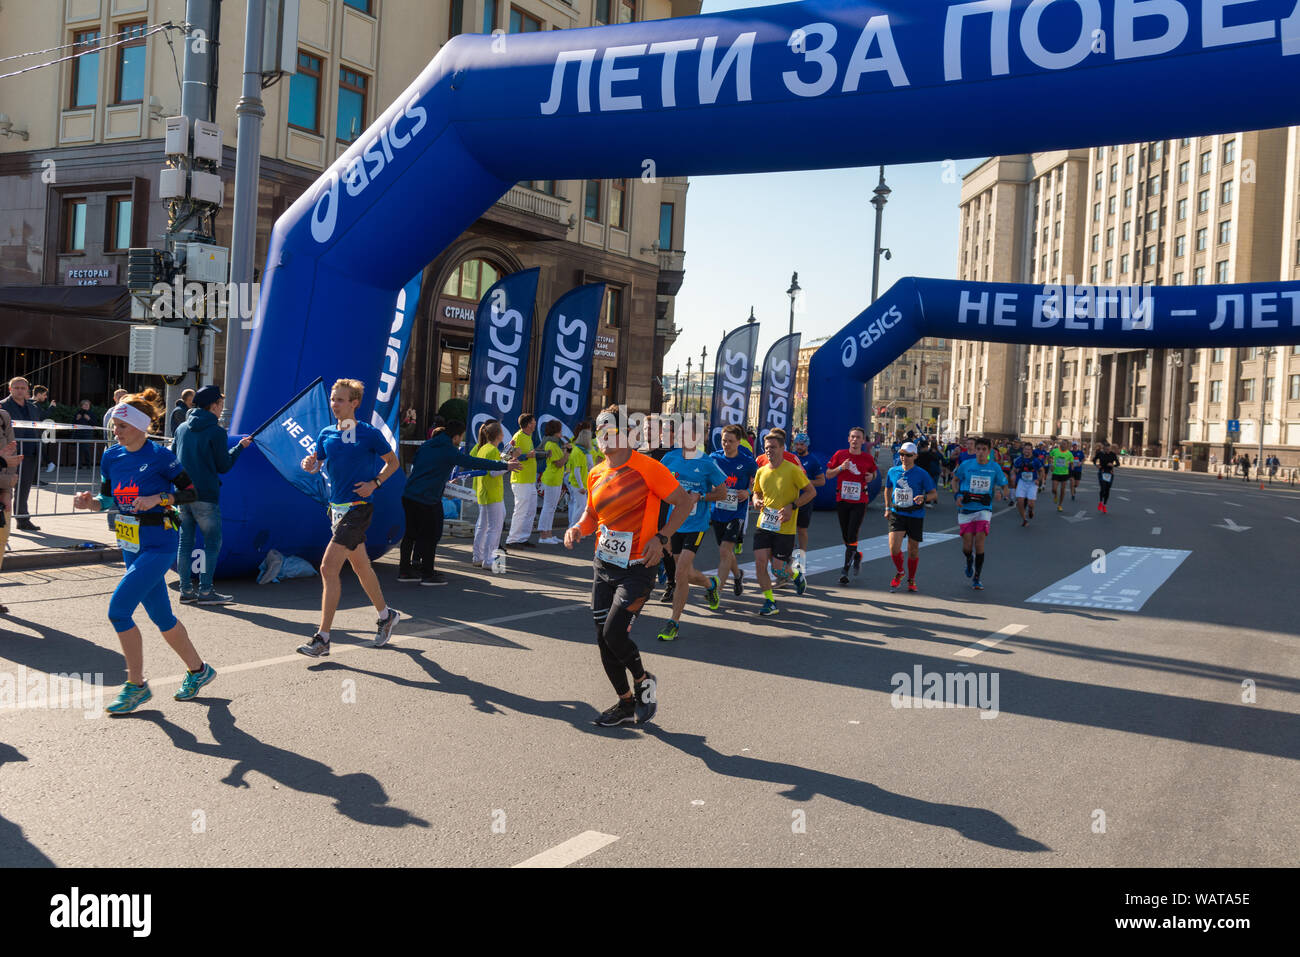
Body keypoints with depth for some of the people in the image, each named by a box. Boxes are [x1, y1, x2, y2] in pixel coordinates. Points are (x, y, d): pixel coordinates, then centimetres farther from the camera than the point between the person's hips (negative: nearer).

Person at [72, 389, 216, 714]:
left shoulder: (159, 456, -13)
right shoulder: (111, 457, 5)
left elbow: (191, 492, -10)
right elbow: (108, 499, 13)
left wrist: (158, 498, -23)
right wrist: (90, 502, -7)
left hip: (158, 544, -7)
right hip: (131, 545, 7)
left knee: (119, 608, -15)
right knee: (160, 615, 15)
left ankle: (136, 686, -1)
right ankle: (198, 670, 33)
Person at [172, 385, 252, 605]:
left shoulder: (182, 428, 10)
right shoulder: (216, 432, -9)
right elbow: (224, 466, -5)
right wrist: (239, 447, 9)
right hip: (205, 496, -7)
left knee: (185, 541, 10)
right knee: (213, 541, 3)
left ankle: (186, 590, 14)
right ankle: (205, 591, 2)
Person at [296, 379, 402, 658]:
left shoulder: (370, 434, -7)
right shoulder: (326, 434, 8)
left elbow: (393, 462, 5)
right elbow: (316, 464, 16)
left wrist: (374, 483, -10)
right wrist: (309, 465, -8)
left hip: (358, 509, -7)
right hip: (337, 508, 7)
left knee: (328, 568, -14)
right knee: (360, 566, 18)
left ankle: (322, 639, -11)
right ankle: (386, 615, 38)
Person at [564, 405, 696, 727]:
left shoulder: (647, 468, -13)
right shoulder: (596, 474, 7)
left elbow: (684, 501, -7)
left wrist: (661, 538, -17)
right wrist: (577, 529, -2)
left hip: (636, 569, -7)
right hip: (603, 567, 7)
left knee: (614, 633, -17)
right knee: (603, 639, 8)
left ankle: (644, 680, 14)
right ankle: (626, 703, 26)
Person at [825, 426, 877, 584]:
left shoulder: (868, 458, 2)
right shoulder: (840, 454, 1)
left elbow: (874, 472, 20)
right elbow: (828, 475, 5)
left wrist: (871, 477, -3)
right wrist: (840, 468, -12)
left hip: (859, 501, -2)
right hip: (841, 500, 2)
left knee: (852, 535, -10)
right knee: (845, 536, 10)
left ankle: (845, 570, -7)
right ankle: (856, 556, 38)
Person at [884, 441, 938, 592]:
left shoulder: (922, 474, -5)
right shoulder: (892, 471, 4)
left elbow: (934, 493, -1)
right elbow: (888, 489, 22)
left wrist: (923, 497, -22)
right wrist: (887, 508, 16)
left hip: (915, 515, -1)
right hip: (897, 514, 1)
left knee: (913, 550, 6)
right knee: (894, 546, -15)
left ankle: (911, 580, 27)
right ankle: (899, 573, 13)